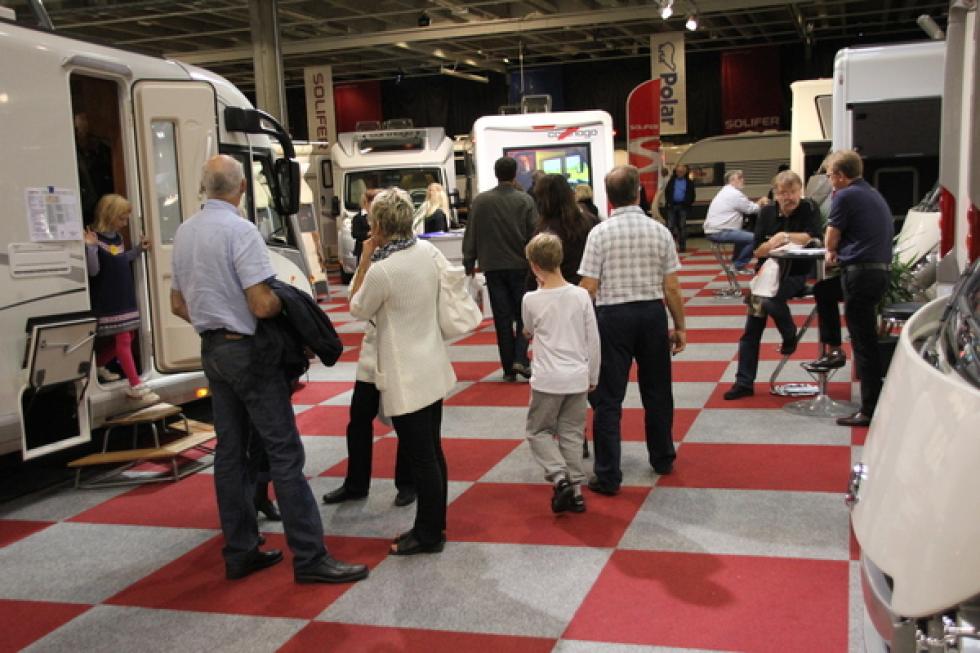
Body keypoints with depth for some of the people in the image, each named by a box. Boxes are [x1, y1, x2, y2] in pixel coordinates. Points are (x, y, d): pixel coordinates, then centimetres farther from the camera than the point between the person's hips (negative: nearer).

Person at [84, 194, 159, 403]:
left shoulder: (118, 238, 9)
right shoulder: (95, 239, -15)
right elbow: (93, 271, -17)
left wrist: (138, 249, 16)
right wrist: (91, 247, -31)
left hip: (125, 296, 8)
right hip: (108, 299, -8)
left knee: (126, 338, 15)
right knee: (123, 340, -6)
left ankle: (97, 365, 36)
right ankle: (136, 386, -3)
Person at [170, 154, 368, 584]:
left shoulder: (184, 233, 8)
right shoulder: (240, 230, -17)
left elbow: (178, 304, 15)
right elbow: (263, 305, -22)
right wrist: (287, 298, -3)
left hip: (212, 350, 8)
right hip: (248, 351, -8)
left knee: (230, 452, 12)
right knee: (284, 452, -5)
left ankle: (239, 552, 18)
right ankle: (309, 557, -3)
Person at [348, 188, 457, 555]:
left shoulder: (381, 270, -22)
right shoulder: (427, 250, -2)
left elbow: (358, 310, -6)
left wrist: (364, 261, -4)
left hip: (405, 379, -8)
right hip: (433, 369, 8)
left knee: (421, 458, 3)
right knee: (432, 451, 18)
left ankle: (428, 534, 15)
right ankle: (434, 525, 30)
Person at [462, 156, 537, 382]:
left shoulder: (480, 201, -2)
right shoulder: (525, 200, -6)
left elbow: (471, 235, 1)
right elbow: (533, 235, -5)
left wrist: (469, 262, 10)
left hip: (493, 267, 1)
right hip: (520, 266, -1)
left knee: (502, 318, 6)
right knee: (523, 315, 10)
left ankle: (508, 368, 8)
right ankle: (520, 359, -6)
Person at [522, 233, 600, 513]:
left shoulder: (531, 300, -9)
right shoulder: (581, 295, -5)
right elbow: (593, 340, 0)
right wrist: (593, 377, 12)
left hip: (547, 380, -3)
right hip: (578, 378, 3)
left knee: (539, 431, 14)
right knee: (572, 434, 13)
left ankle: (560, 477, -4)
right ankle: (575, 490, 15)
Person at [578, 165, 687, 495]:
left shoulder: (600, 233, -8)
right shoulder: (659, 230, -1)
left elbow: (588, 288, -10)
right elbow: (672, 288, -1)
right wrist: (680, 327, 10)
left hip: (613, 316, -3)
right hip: (653, 312, 3)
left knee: (608, 398, 3)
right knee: (657, 390, 19)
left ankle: (608, 476, 3)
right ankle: (662, 459, 35)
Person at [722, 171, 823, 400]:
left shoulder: (809, 210, -5)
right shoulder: (767, 213, 4)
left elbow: (814, 239, -21)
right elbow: (757, 250, -2)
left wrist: (784, 236, -22)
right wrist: (775, 244, -20)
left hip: (796, 274, -4)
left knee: (770, 301, -34)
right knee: (751, 331, 1)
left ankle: (790, 336, -1)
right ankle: (744, 382, 9)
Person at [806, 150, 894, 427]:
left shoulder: (845, 197, -9)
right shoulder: (874, 194, 18)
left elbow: (831, 239, -4)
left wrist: (831, 251, 19)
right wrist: (838, 251, 16)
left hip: (861, 274, -9)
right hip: (881, 270, 9)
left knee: (864, 344, -6)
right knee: (824, 291, 30)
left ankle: (870, 411, -3)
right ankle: (834, 350, 32)